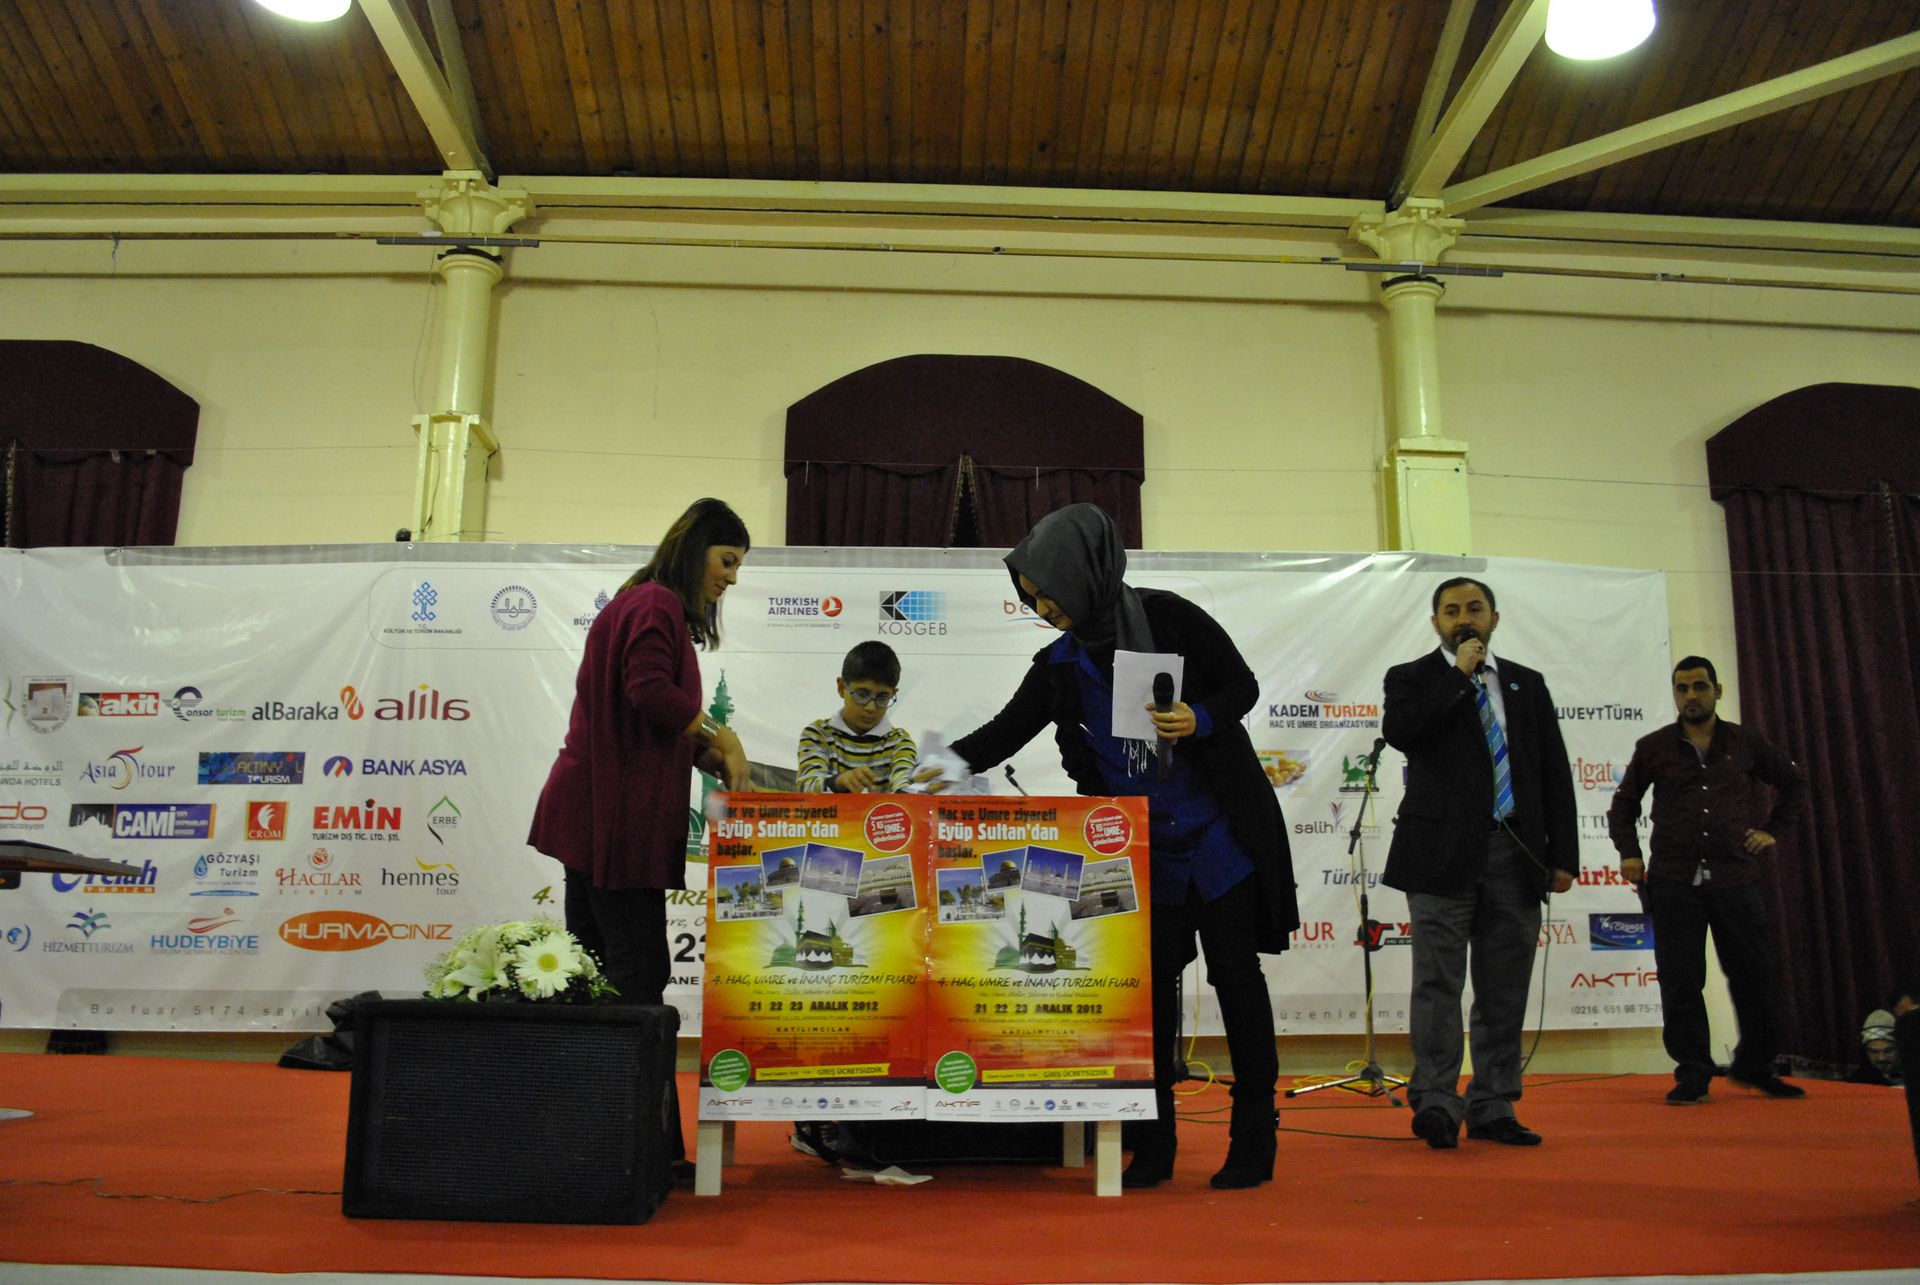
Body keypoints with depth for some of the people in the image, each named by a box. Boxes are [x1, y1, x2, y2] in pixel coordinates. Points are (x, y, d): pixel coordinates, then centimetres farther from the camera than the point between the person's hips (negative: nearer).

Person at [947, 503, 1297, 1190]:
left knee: (1234, 971, 2)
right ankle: (1154, 1143, 13)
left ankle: (1254, 1137, 13)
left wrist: (1200, 719, -23)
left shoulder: (1167, 617, -9)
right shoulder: (1060, 664, 3)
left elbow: (1242, 686, -4)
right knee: (1152, 979, 4)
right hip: (1144, 844, 4)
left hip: (1220, 826, -4)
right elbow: (1008, 731, 3)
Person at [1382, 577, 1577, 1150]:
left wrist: (1563, 854, 5)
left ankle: (1493, 1109, 15)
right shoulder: (1412, 678, 7)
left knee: (1504, 992, 7)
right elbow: (1398, 731, -15)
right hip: (1445, 854, -4)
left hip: (1516, 855, 4)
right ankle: (1435, 1104, 2)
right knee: (1439, 985, -4)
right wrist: (1459, 674, -8)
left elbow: (1555, 772, 13)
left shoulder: (1527, 684, 17)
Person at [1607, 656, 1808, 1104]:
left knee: (1754, 973, 5)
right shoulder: (1654, 747, 7)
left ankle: (1755, 1065, 25)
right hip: (1674, 882, -1)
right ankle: (1692, 1074, 7)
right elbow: (1623, 804, 14)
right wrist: (1628, 852, 1)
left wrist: (1773, 829, 13)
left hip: (1736, 878, 1)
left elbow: (1794, 781, 23)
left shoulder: (1744, 744, 9)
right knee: (1680, 981, -1)